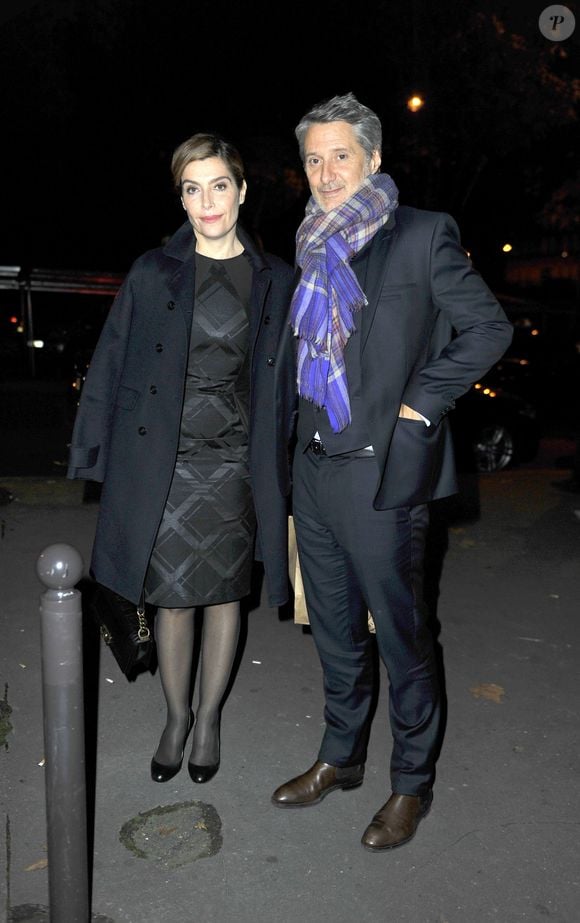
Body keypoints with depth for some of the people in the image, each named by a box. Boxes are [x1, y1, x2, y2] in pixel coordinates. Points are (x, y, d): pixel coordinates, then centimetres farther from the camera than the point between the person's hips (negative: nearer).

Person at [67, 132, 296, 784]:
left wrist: (276, 471, 4)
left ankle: (209, 716, 34)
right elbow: (110, 364, 4)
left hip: (234, 467, 1)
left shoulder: (275, 279, 4)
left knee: (223, 596, 12)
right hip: (163, 464, 0)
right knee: (172, 601, 8)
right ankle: (176, 718, 33)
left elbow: (286, 380, 7)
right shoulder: (152, 273, 2)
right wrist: (94, 450, 1)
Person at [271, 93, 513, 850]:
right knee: (334, 630, 19)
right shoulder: (311, 246, 11)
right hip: (315, 467, 6)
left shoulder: (424, 235, -7)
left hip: (383, 471, -6)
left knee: (401, 635, 8)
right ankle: (340, 757, 39)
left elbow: (489, 328, -9)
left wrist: (418, 403, -12)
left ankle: (412, 782, 29)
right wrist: (303, 429, 12)